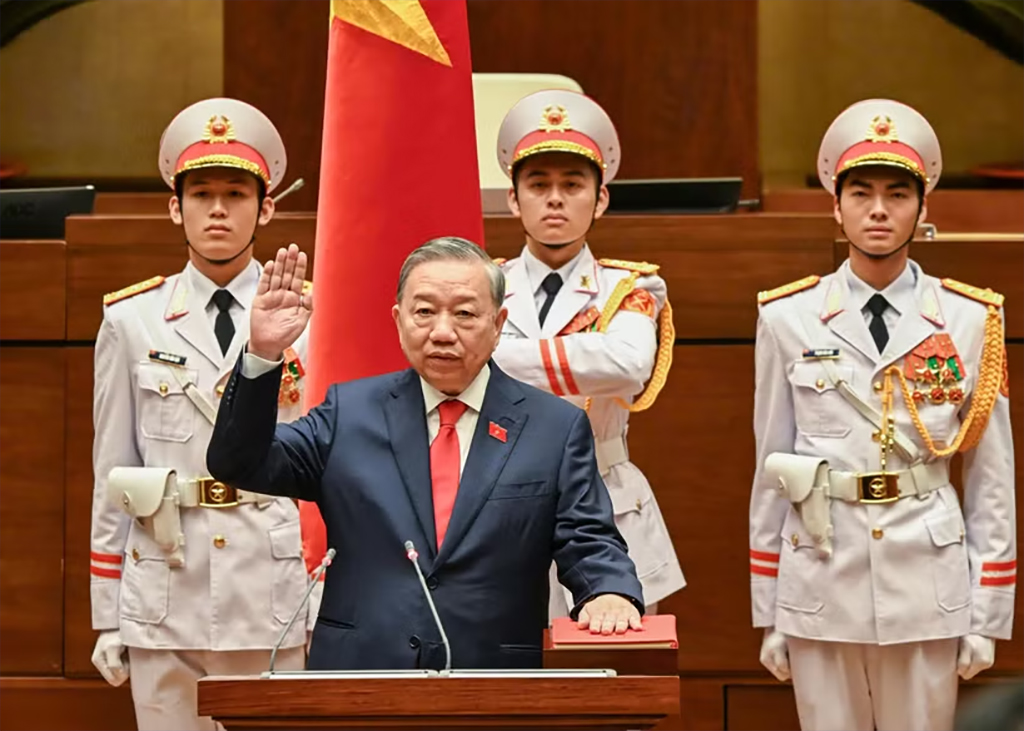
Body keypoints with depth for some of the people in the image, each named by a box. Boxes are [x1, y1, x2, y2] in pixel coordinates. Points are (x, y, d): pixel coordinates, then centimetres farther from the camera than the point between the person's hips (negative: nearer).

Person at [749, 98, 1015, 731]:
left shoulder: (970, 321, 1)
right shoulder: (789, 320, 1)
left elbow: (992, 477, 3)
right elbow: (771, 471, 5)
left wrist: (988, 614, 1)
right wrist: (767, 613, 5)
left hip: (928, 586, 0)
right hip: (821, 584, 0)